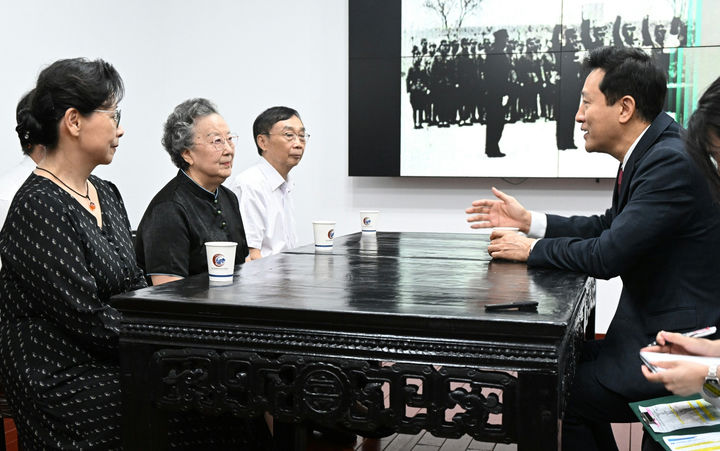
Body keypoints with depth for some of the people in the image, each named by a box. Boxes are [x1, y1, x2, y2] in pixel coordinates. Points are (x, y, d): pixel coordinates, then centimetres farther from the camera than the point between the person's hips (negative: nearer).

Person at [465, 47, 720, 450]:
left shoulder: (671, 164, -24)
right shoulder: (650, 152, 6)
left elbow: (608, 256, -25)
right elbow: (609, 226, 16)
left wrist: (532, 249, -10)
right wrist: (527, 220, 10)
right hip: (652, 327, 10)